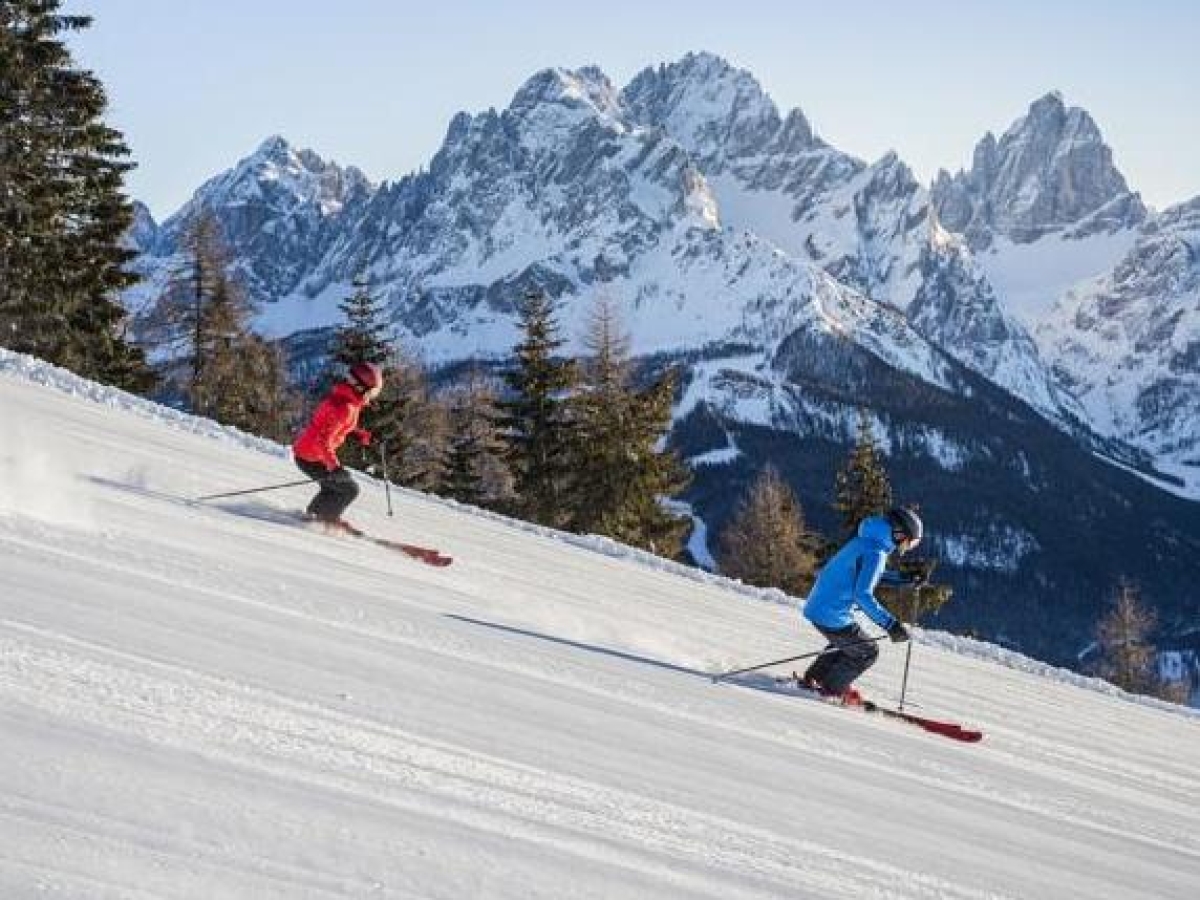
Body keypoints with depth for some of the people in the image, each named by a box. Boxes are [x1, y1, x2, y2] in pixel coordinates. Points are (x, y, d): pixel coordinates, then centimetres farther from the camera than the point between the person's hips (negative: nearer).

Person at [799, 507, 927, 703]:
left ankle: (813, 679, 36)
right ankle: (832, 689, 19)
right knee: (867, 651, 8)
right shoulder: (875, 552, -21)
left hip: (817, 606, 9)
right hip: (833, 615, -9)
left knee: (847, 643, 31)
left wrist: (907, 580, 21)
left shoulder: (866, 540, 9)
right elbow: (863, 595, -29)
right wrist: (890, 624, -29)